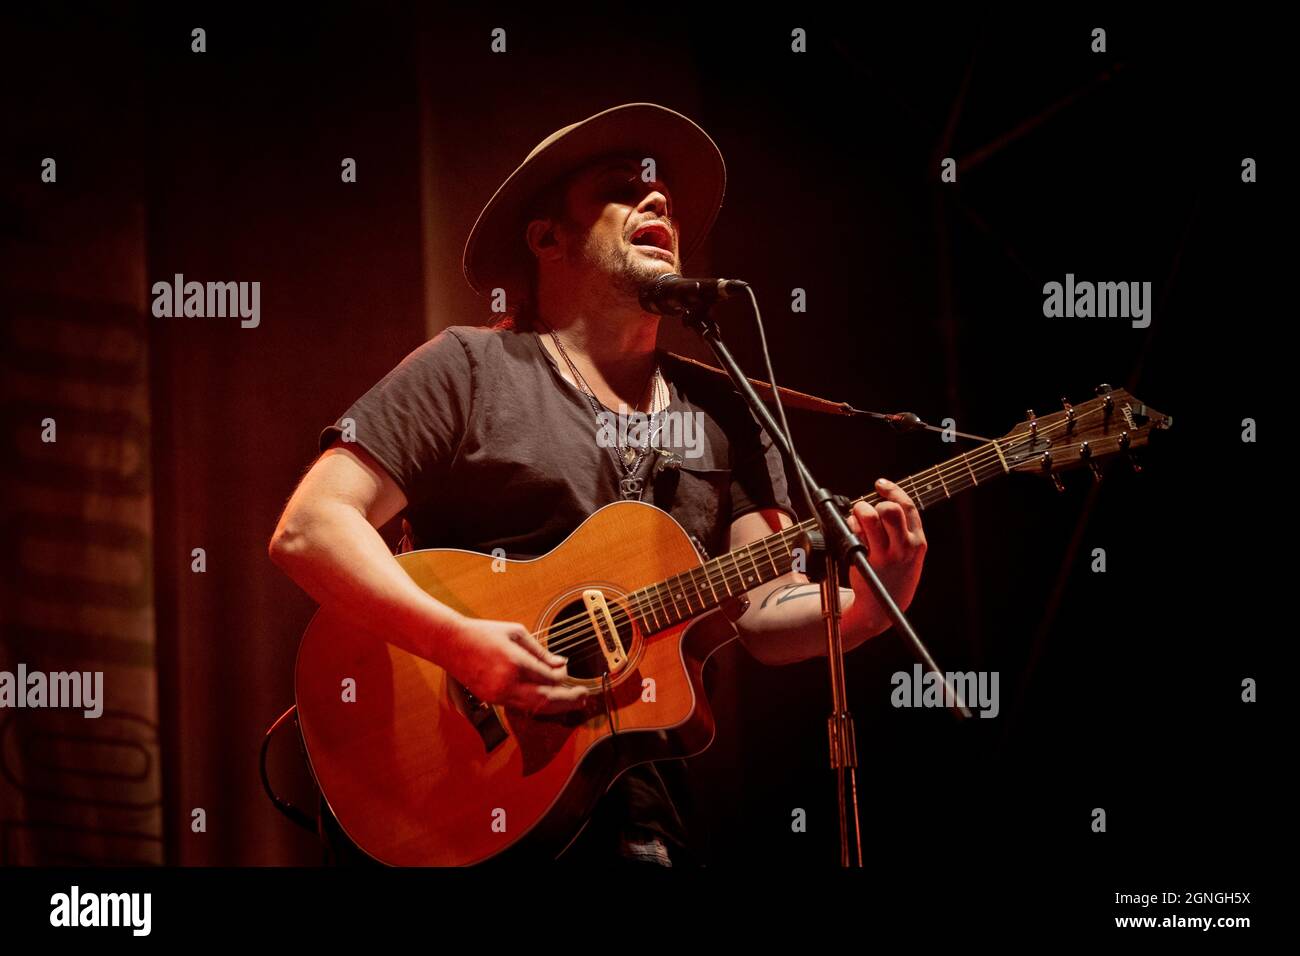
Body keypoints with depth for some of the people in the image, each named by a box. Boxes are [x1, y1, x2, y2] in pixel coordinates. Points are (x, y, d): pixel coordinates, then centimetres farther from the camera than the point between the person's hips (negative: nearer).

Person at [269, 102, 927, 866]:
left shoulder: (723, 413, 14)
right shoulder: (471, 369, 0)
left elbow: (766, 614, 8)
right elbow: (309, 528, -8)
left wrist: (870, 604, -13)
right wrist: (460, 643, -20)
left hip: (635, 799, 5)